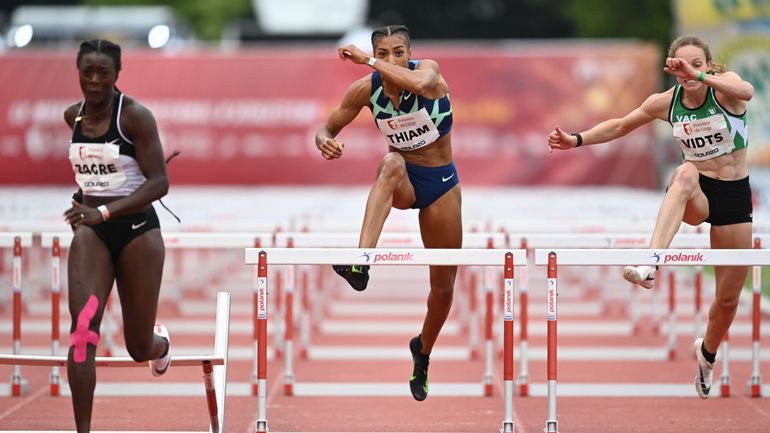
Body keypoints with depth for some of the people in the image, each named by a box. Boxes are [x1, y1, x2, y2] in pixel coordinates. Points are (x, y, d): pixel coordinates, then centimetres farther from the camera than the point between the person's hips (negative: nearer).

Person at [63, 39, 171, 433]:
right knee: (82, 330, -19)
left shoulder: (135, 115, -14)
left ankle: (161, 341, 47)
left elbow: (159, 183, -20)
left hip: (137, 230, -3)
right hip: (91, 232, 4)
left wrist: (104, 211, -30)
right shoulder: (73, 116, 3)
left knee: (139, 347, 8)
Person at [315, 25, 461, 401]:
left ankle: (423, 351, 38)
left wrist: (367, 59, -36)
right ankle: (361, 264, -56)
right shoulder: (366, 88, -12)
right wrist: (324, 142, -26)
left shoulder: (428, 71, -19)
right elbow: (328, 127, -2)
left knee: (444, 285, 7)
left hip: (440, 183, 0)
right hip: (400, 182, 0)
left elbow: (418, 82, -44)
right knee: (392, 162, -40)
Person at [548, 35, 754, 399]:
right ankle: (650, 263, -56)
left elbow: (747, 92, -39)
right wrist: (576, 140, -3)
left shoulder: (724, 85, -14)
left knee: (729, 298, 7)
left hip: (734, 195, 0)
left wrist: (699, 76, -54)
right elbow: (620, 126, 10)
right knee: (686, 173, -39)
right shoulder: (666, 102, -5)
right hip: (695, 195, 0)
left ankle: (707, 353, 41)